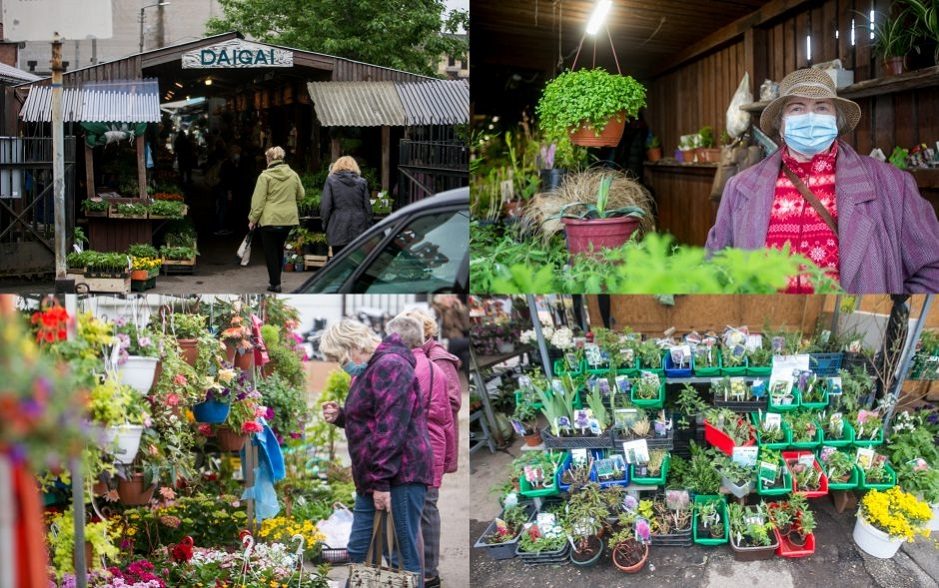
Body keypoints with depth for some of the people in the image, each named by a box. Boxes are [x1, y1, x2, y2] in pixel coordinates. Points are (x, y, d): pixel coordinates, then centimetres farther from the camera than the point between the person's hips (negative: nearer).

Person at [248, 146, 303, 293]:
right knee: (279, 249, 19)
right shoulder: (293, 175, 3)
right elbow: (300, 196, 13)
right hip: (289, 219, 5)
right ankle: (276, 280, 24)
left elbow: (258, 200, -10)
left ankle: (275, 283, 3)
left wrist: (253, 219, -3)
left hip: (270, 219, -5)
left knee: (270, 251, 6)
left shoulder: (265, 176, -11)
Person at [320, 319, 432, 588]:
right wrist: (340, 416, 14)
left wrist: (382, 481, -23)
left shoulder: (389, 365, -13)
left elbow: (390, 427, -21)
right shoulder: (370, 369, 20)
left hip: (399, 476, -10)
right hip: (374, 480, 10)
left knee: (402, 557, -7)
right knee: (358, 553, 11)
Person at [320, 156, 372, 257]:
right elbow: (368, 207, 6)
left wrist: (325, 224, 10)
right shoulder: (362, 182, 6)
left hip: (338, 230, -2)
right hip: (359, 229, 2)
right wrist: (367, 225, 13)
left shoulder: (331, 180, 1)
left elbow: (325, 206, -2)